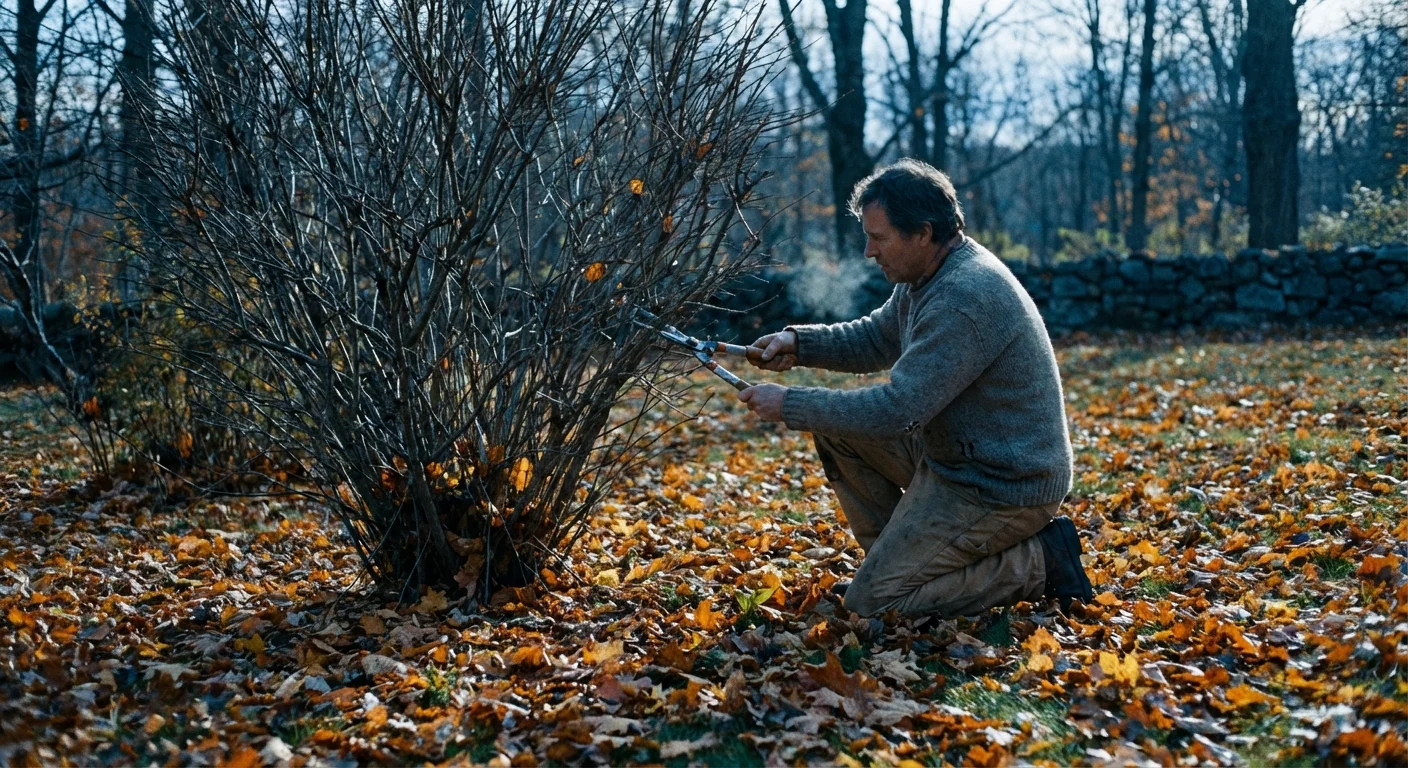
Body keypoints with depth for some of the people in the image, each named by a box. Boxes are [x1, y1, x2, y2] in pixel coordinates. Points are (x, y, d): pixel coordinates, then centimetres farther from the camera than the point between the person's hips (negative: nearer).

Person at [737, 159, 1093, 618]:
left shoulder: (965, 297, -27)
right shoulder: (925, 275, 5)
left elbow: (897, 411, -28)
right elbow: (877, 339, 19)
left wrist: (790, 405, -18)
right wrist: (797, 343, 3)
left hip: (1004, 488, -10)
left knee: (870, 603, -9)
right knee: (834, 427, 8)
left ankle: (1038, 563, -3)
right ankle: (893, 558, 15)